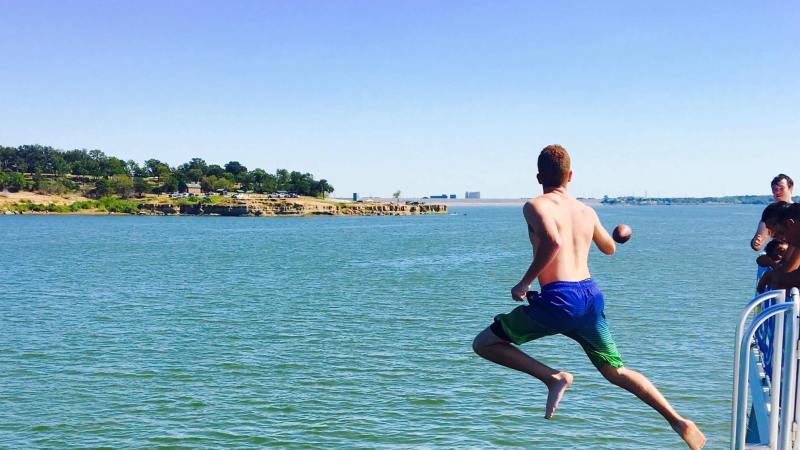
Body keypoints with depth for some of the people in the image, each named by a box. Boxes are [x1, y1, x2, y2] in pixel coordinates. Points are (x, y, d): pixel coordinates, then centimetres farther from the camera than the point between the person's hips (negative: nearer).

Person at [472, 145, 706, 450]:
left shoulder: (536, 206, -4)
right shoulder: (586, 211, 15)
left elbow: (553, 242, -23)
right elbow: (609, 248, 30)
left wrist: (524, 283, -15)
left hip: (558, 299, -6)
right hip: (591, 295, 7)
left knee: (483, 343, 4)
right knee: (616, 371, 21)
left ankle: (553, 377, -8)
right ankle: (678, 421, 12)